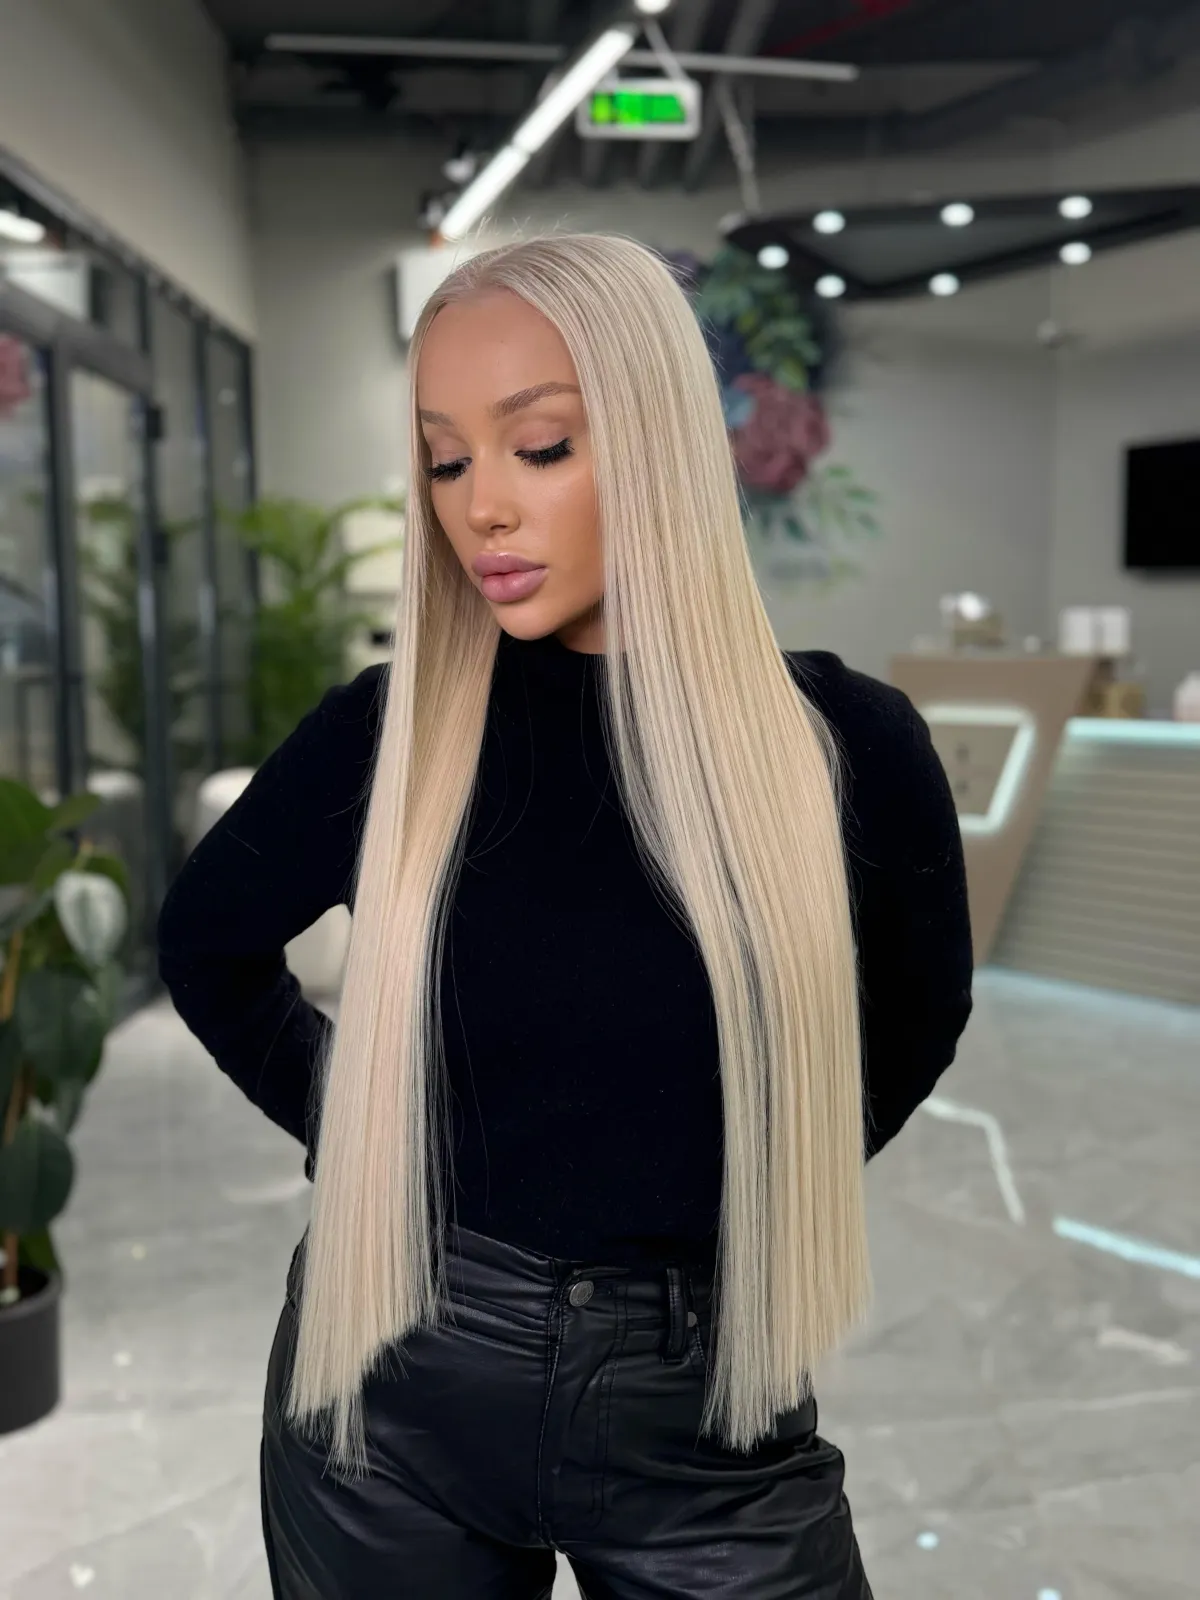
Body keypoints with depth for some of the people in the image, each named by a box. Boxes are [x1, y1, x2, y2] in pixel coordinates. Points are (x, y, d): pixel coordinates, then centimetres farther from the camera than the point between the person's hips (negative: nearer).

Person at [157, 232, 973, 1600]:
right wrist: (348, 1125, 1)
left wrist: (751, 1188, 3)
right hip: (397, 1388, 1)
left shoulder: (842, 742, -11)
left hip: (703, 1407, 0)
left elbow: (916, 1013, 8)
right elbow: (205, 943, 9)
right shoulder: (387, 730, -9)